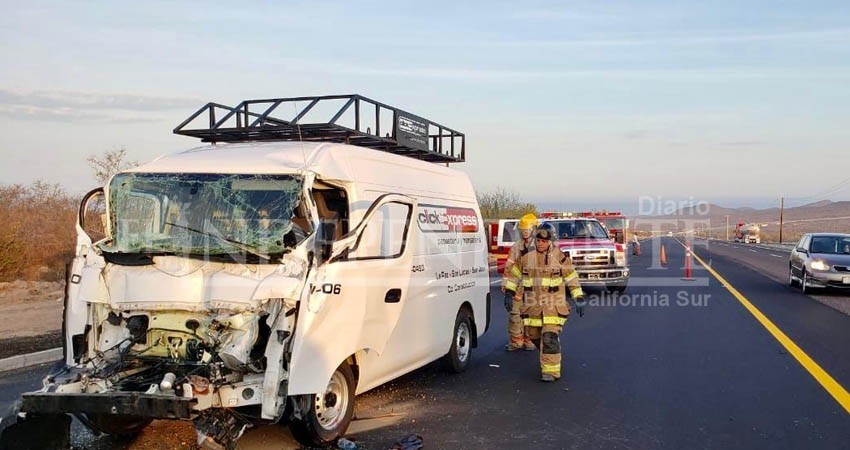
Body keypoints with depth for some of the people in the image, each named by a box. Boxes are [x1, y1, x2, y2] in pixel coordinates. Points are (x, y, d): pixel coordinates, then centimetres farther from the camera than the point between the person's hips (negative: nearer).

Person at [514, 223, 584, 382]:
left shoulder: (559, 257, -4)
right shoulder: (527, 258, 8)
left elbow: (572, 278, 3)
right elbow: (524, 279, 21)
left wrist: (579, 297, 1)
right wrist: (518, 296, 23)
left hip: (553, 305, -5)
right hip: (532, 305, 5)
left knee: (550, 336, -14)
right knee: (534, 335, 13)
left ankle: (551, 370, -11)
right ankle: (546, 356, 40)